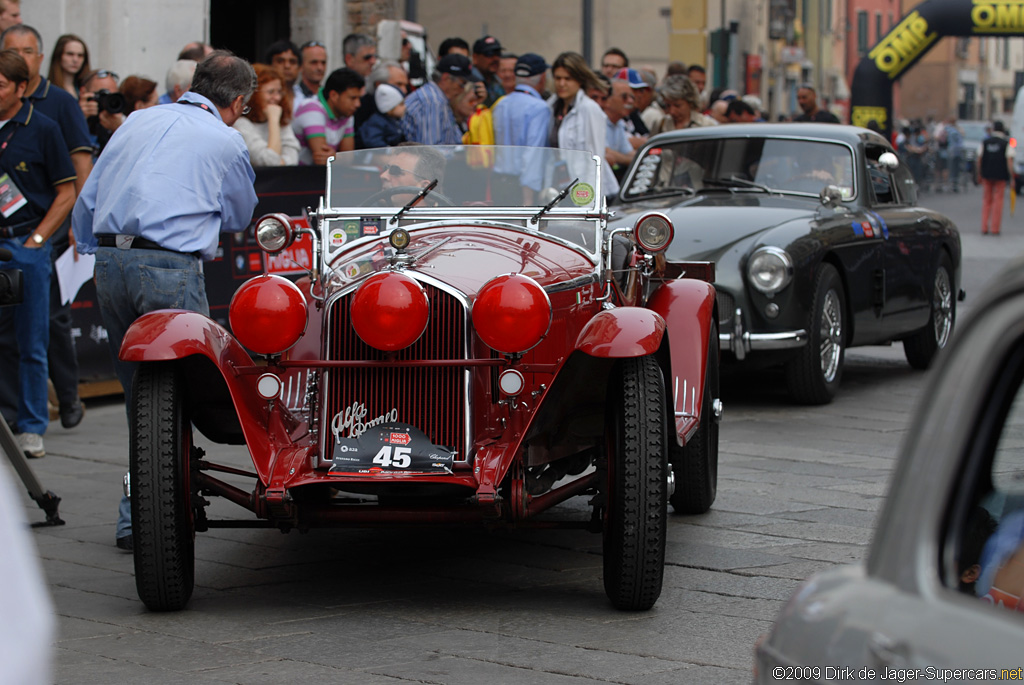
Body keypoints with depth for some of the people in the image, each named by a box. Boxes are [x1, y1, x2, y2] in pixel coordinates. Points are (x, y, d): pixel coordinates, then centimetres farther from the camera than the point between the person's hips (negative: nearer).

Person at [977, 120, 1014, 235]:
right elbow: (1009, 161, -11)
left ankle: (984, 228, 9)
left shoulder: (985, 142, 3)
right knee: (998, 200, 4)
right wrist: (1012, 178, -8)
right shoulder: (1006, 143, -5)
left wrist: (979, 175, 14)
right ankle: (995, 229, 3)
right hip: (1000, 176, -3)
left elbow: (979, 159, 5)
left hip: (986, 175, 3)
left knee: (986, 200, 12)